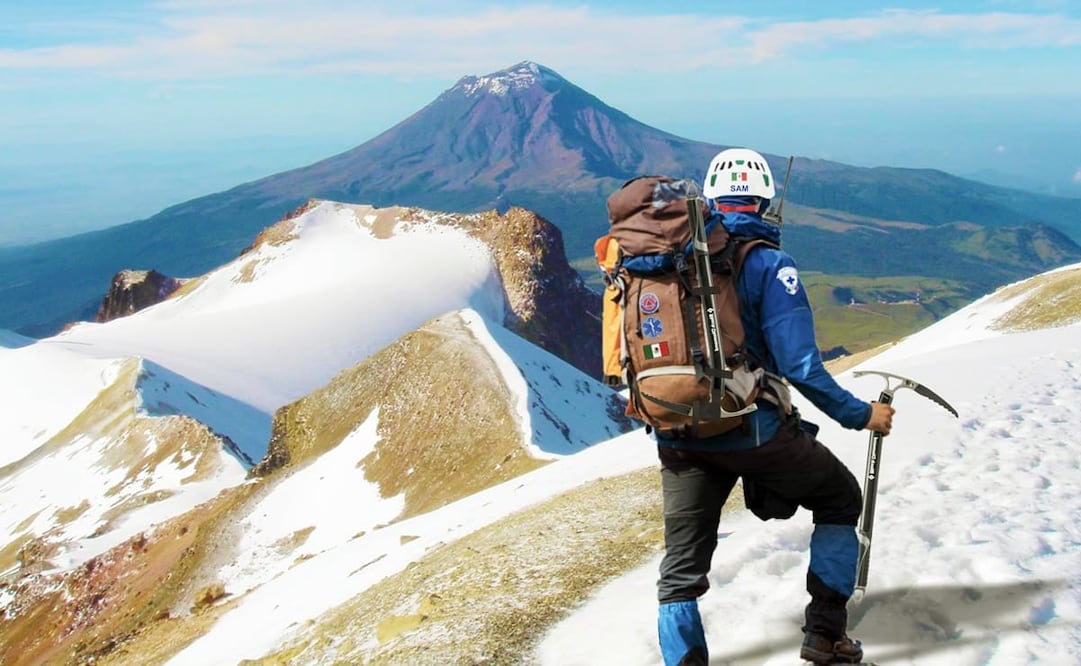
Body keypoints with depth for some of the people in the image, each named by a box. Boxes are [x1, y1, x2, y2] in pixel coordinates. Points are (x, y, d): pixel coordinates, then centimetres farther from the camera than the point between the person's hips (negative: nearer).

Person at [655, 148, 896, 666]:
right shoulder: (768, 262, -10)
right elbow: (799, 366, -16)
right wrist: (859, 415, -3)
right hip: (753, 429, -4)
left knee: (681, 570, 14)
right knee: (840, 500, 21)